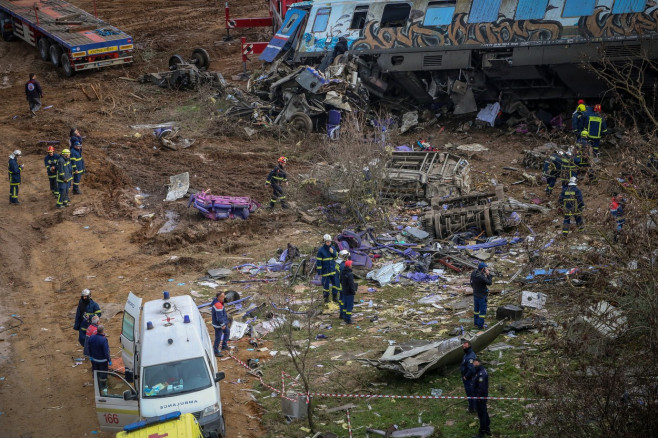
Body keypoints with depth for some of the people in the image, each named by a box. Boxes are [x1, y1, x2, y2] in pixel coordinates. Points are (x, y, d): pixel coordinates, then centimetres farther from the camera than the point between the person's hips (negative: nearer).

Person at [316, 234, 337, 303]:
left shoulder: (333, 248, 3)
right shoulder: (321, 250, -12)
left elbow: (336, 258, 10)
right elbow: (318, 262, -10)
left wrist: (333, 253, -11)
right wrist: (319, 272, -11)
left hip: (333, 270, 5)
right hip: (325, 271, -5)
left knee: (335, 283, 8)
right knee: (326, 284, 1)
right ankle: (326, 297, 16)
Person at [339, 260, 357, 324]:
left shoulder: (342, 272, 1)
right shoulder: (350, 274, -25)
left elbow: (341, 281, 13)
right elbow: (351, 284, -23)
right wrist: (354, 291, -12)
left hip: (344, 291, 8)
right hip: (349, 292, -8)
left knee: (345, 304, 18)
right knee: (350, 305, 0)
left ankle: (345, 317, 27)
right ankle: (348, 319, 2)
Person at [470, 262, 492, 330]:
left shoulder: (473, 273, -8)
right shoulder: (481, 277, -32)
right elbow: (490, 283, -19)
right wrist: (488, 274, -14)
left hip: (475, 294, 8)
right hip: (482, 296, -8)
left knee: (476, 309, 22)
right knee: (482, 311, 5)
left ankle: (476, 323, 35)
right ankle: (480, 325, 11)